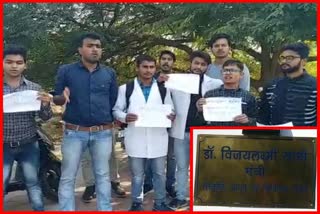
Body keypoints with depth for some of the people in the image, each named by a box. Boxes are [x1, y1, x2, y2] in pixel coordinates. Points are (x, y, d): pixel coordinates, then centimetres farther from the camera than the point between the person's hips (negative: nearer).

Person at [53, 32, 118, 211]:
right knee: (68, 178, 3)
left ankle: (106, 210, 23)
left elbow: (114, 101, 9)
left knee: (103, 176, 11)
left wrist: (112, 121, 2)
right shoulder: (66, 71, 1)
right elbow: (56, 99, 3)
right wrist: (63, 97, -17)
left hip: (103, 133, 2)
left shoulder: (110, 73, 7)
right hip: (74, 132, -1)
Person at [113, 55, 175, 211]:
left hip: (158, 138, 2)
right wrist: (125, 117, -18)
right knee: (137, 175, 10)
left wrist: (171, 116, -13)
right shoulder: (125, 88, 2)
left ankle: (160, 203, 26)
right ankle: (136, 203, 26)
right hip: (136, 138, -1)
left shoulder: (163, 89, 9)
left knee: (159, 173, 10)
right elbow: (116, 110, 3)